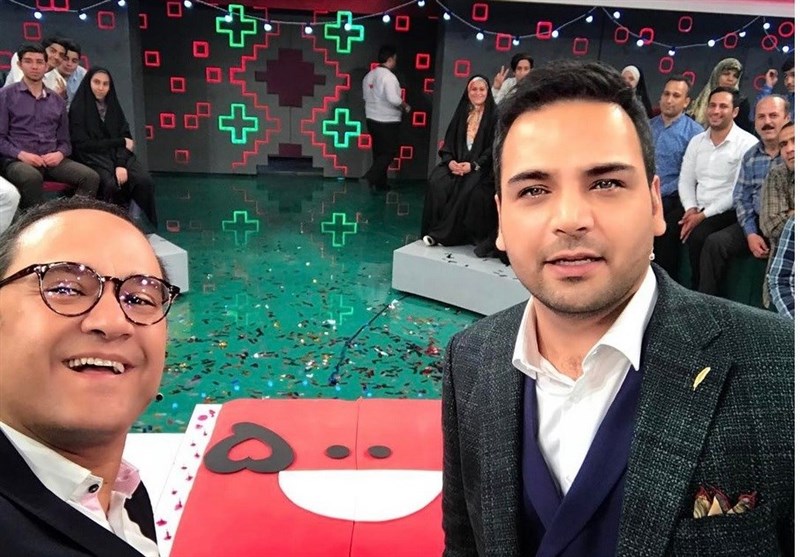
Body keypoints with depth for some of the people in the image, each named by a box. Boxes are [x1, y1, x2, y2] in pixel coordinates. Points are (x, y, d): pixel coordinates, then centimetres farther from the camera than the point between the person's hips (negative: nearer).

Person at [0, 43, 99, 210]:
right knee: (32, 177, -40)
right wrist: (21, 154, -15)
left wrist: (60, 154, -3)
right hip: (16, 160, -4)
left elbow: (64, 140, 20)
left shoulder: (57, 101, 20)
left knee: (91, 177, -23)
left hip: (51, 160, 4)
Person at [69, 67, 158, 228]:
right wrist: (120, 142, -6)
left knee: (144, 181, -26)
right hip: (93, 159, -4)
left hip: (119, 156, 4)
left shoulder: (114, 107, 14)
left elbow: (126, 137, 4)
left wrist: (121, 164, -14)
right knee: (112, 185, -35)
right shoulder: (78, 109, 1)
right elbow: (84, 144, -7)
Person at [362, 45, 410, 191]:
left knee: (379, 152, 14)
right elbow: (394, 99, -26)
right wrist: (406, 106, -9)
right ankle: (370, 177, -12)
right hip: (388, 122, -8)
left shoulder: (369, 75, 7)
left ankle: (381, 182, 18)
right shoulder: (388, 76, -18)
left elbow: (366, 97, 15)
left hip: (372, 119, 8)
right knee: (389, 152, 0)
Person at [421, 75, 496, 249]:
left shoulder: (494, 115, 2)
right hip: (457, 162, 4)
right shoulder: (462, 113, 15)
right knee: (437, 181, -25)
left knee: (468, 189, -32)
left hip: (481, 166, -4)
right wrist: (450, 160, -11)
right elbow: (449, 140, 10)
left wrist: (474, 165, -18)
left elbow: (494, 146, -6)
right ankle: (435, 230, -19)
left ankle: (444, 234, -23)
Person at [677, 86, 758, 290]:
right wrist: (691, 209, -7)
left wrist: (704, 215, -17)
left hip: (728, 212, -5)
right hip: (697, 210, 5)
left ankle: (702, 295, -13)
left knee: (698, 236, -33)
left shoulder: (747, 143, -7)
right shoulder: (696, 141, 13)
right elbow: (685, 180, 11)